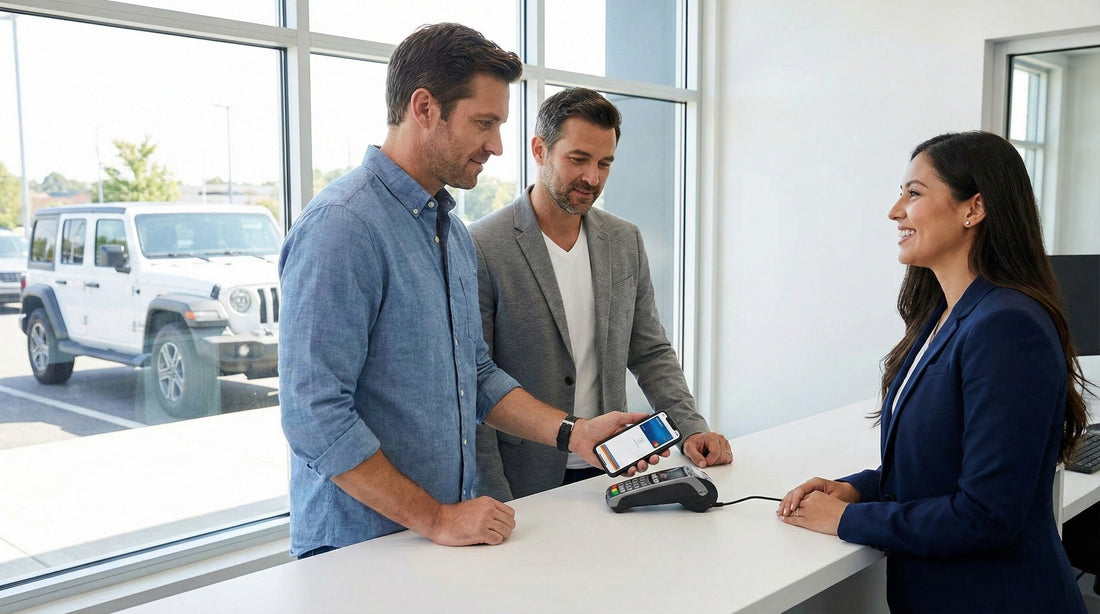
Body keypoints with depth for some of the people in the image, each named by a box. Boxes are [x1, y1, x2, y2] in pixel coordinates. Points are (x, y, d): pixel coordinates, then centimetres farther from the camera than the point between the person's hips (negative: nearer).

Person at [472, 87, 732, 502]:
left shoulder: (626, 241, 6)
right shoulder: (481, 248, -12)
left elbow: (651, 354, 13)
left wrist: (691, 428, -1)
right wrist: (496, 507, -14)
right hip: (525, 483, -4)